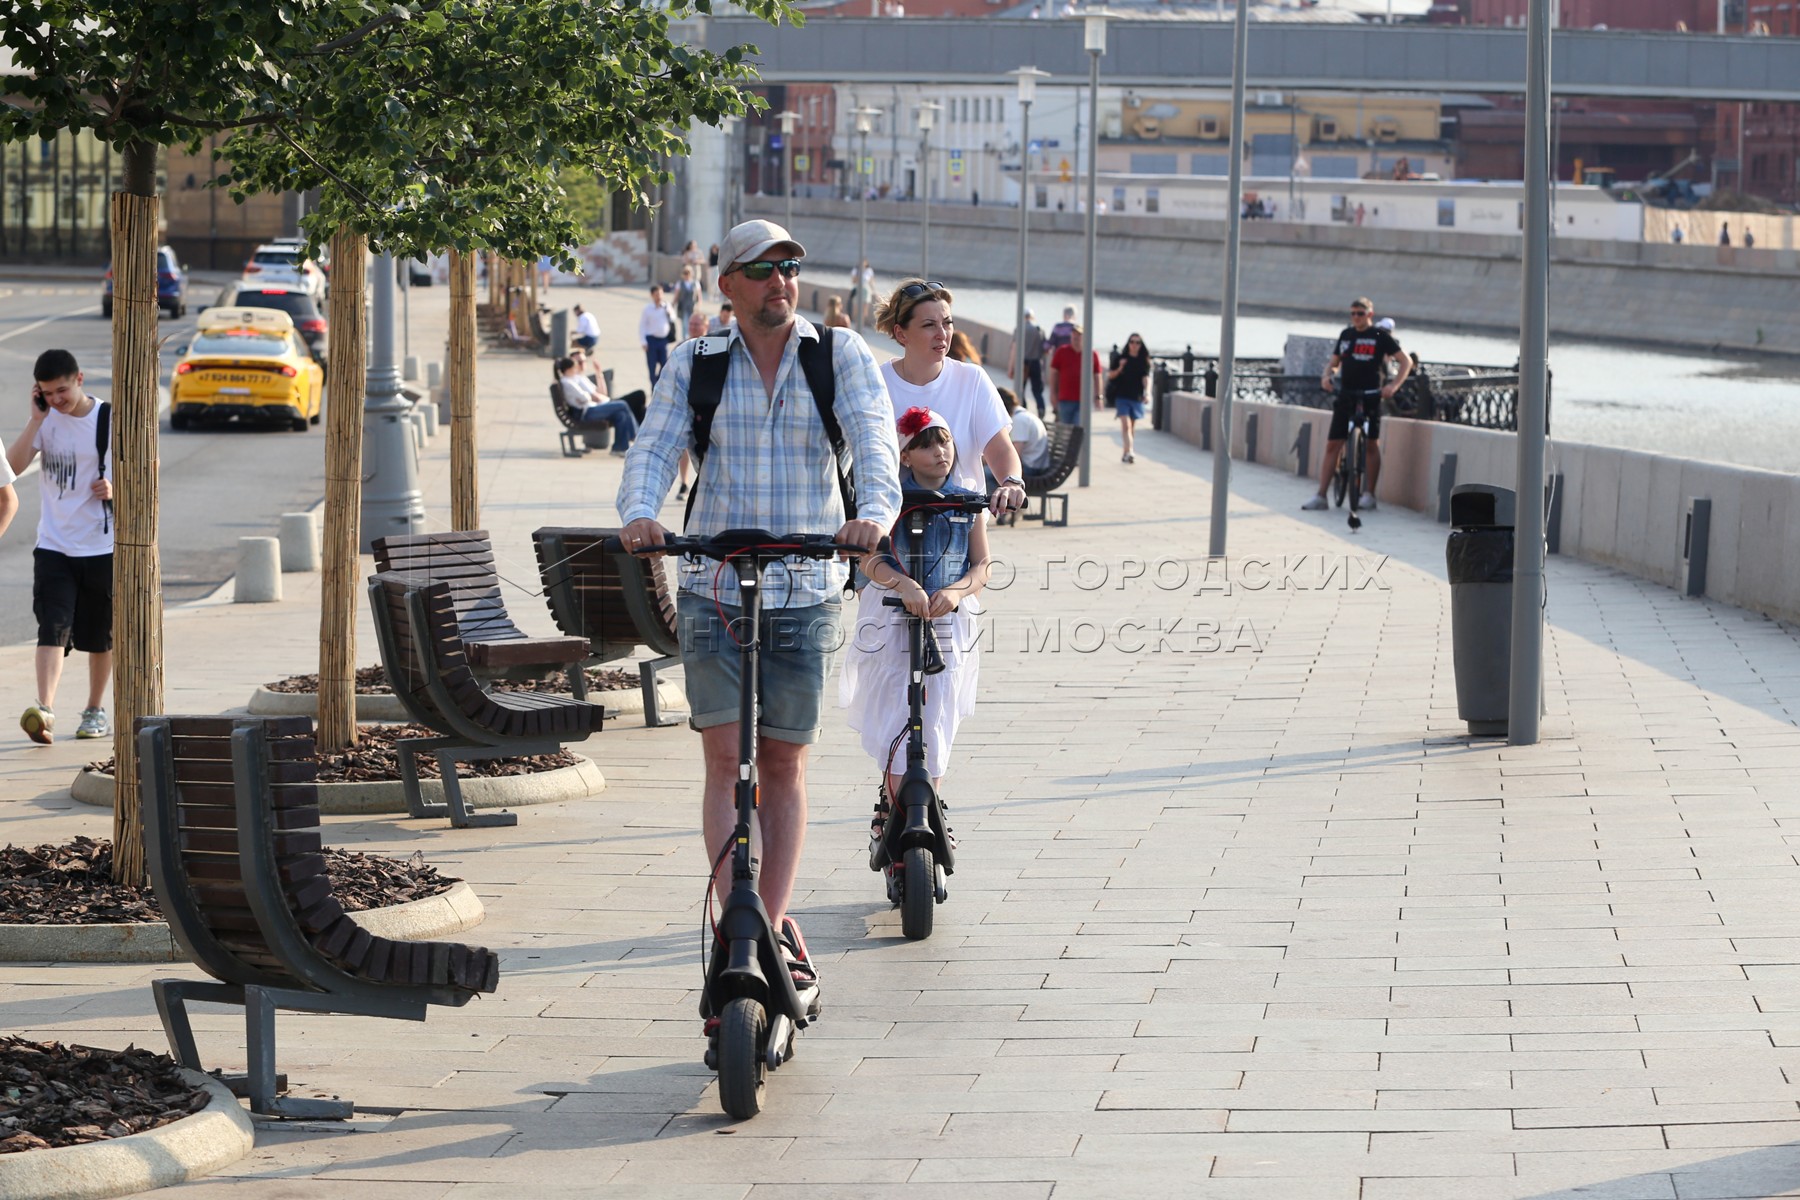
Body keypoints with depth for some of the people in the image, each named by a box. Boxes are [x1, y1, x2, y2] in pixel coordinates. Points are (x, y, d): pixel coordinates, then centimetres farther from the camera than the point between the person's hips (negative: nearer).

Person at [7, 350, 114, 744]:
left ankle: (96, 710, 24)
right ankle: (44, 711, -22)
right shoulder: (47, 420, 1)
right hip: (54, 545, 1)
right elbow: (14, 466, -9)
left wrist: (116, 487, -17)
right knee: (53, 628, -13)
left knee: (100, 634, 9)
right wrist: (36, 419, -14)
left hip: (103, 546, -1)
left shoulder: (110, 420, -6)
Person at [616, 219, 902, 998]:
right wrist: (639, 511, -28)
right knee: (726, 760, -7)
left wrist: (875, 510, -33)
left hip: (805, 592, 0)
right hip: (713, 591, 0)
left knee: (784, 766, 7)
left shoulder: (839, 355, 2)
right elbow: (655, 446, -5)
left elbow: (873, 437, -12)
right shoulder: (696, 365, 5)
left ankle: (773, 926, 17)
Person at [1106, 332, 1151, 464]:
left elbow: (1146, 377, -7)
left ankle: (1127, 453, 20)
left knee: (1132, 427, 10)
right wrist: (1120, 368, -12)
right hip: (1122, 396, -2)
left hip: (1136, 398, 2)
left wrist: (1147, 392, -24)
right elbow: (1110, 376, 6)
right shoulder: (1121, 359, 3)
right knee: (1126, 424, -15)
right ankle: (1129, 452, -26)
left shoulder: (1143, 361, 5)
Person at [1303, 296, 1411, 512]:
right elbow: (1334, 362, 22)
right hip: (1346, 395, 4)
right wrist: (1326, 376, -1)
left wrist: (1393, 385, -13)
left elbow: (1406, 361, 0)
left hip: (1370, 397, -4)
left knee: (1372, 444, -1)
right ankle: (1321, 496, -2)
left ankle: (1369, 494, 8)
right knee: (1332, 445, -2)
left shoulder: (1380, 336, 0)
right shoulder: (1346, 335, 14)